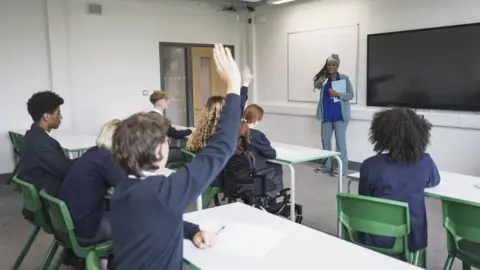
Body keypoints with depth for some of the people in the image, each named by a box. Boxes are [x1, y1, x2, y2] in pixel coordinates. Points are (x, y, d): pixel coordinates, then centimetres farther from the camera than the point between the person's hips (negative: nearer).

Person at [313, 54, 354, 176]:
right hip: (326, 115, 5)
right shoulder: (324, 78, 7)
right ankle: (327, 165, 25)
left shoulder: (344, 78, -4)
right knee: (325, 140, 12)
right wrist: (320, 81, -32)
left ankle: (342, 168, 4)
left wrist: (337, 94, -22)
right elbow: (316, 85, -10)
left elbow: (351, 95, -7)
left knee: (340, 141, -3)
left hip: (339, 115, -5)